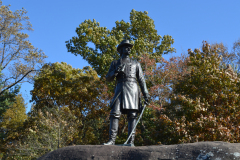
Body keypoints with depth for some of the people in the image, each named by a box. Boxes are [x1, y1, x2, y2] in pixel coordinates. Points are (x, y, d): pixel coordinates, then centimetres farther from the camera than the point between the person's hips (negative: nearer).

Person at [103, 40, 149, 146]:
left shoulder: (135, 64, 21)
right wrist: (116, 72, -7)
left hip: (132, 89, 0)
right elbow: (108, 78, 14)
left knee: (132, 115, -9)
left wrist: (145, 94, 4)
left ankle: (131, 141, -11)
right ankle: (112, 140, -14)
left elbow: (141, 80, 15)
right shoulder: (115, 63, 21)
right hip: (120, 89, 0)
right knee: (115, 113, -12)